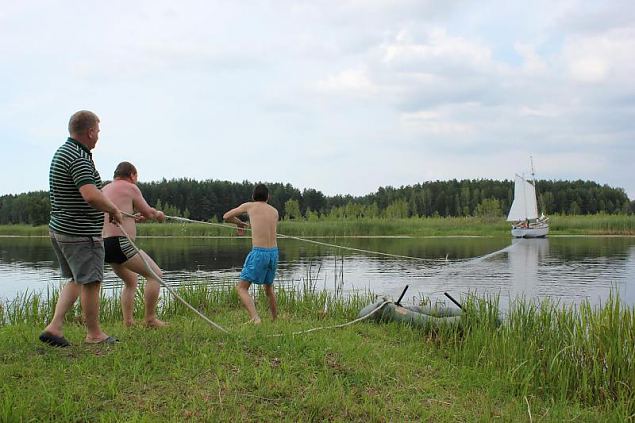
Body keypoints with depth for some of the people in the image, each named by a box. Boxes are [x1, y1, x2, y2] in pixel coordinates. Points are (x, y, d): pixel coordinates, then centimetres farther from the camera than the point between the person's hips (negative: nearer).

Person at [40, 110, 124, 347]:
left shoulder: (63, 152, 13)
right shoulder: (78, 158, -20)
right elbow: (91, 195, -32)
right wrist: (114, 210, -15)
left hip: (60, 228, 10)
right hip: (81, 233, -10)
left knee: (76, 280, 19)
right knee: (90, 282, 2)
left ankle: (54, 326, 12)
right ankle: (94, 334, 14)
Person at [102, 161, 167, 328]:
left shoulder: (104, 190, 21)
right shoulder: (130, 188, -2)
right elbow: (148, 212, 4)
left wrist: (133, 218, 31)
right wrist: (158, 214, 24)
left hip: (104, 245, 9)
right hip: (120, 243, -9)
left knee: (130, 280, 25)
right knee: (155, 275, -3)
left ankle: (128, 321, 18)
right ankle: (150, 319, -4)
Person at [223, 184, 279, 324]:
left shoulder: (249, 206, 5)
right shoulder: (275, 211, 15)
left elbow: (226, 217, 15)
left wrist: (240, 223, 32)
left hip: (259, 253, -5)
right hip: (274, 252, 5)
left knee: (241, 287, 1)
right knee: (269, 287, 25)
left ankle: (255, 318, -17)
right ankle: (275, 320, 31)